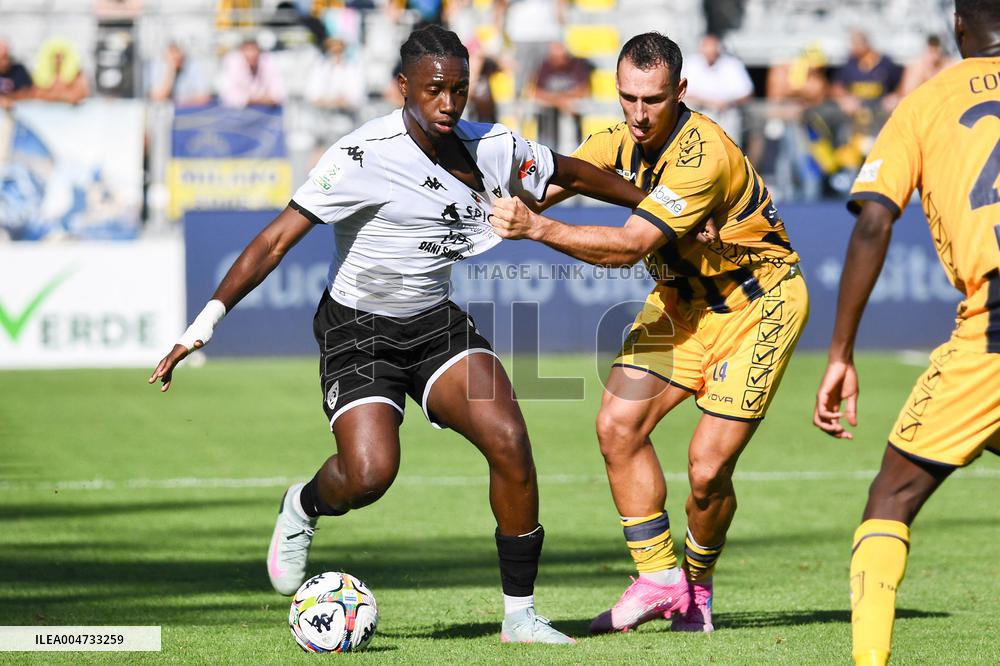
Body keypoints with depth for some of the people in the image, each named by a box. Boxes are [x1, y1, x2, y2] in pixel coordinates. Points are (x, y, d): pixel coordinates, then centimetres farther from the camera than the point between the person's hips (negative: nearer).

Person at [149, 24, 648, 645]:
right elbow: (277, 239, -21)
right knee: (370, 473, -23)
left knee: (509, 440, -17)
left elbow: (570, 172, 14)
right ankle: (302, 508, 16)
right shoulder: (365, 156, -21)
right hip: (358, 330, -4)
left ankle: (520, 614, -4)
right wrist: (207, 322, -25)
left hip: (437, 323, 4)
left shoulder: (492, 148, -6)